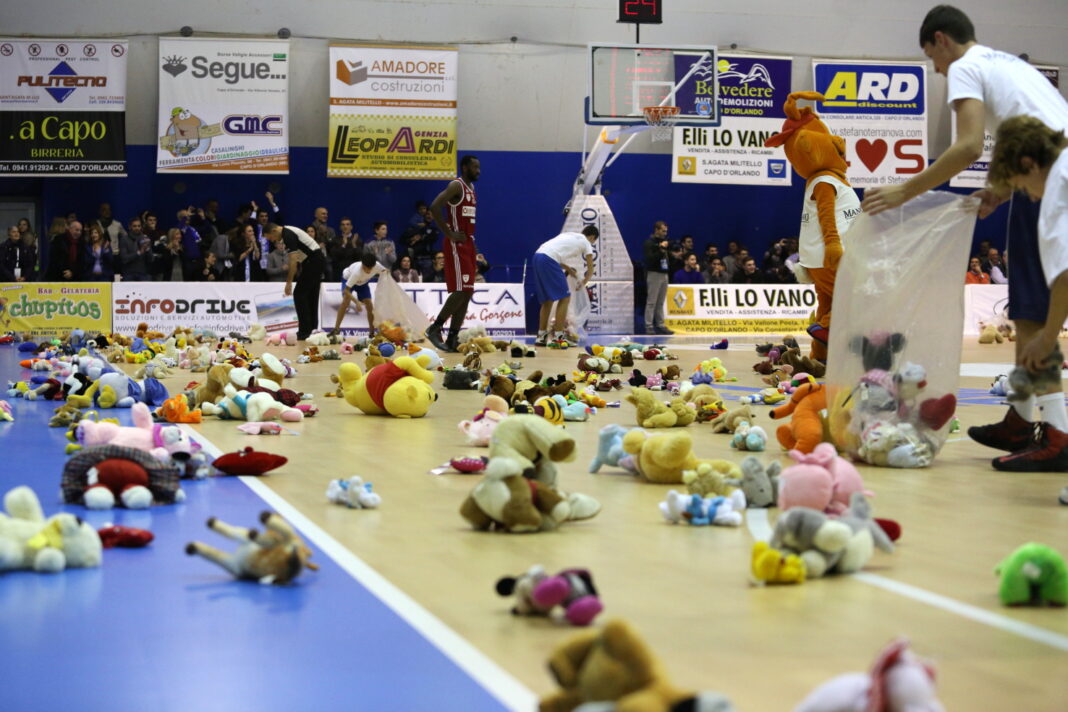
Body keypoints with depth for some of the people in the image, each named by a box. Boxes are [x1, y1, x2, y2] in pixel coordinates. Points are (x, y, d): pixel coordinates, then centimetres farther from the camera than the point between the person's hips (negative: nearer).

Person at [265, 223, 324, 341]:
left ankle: (305, 331, -9)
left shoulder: (288, 235, -17)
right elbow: (295, 259, 19)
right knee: (311, 296, 12)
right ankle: (312, 329, 14)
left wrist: (289, 282, -19)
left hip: (312, 261, -10)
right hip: (316, 260, 10)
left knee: (299, 294, -8)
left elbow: (293, 260, -21)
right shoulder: (287, 232, 14)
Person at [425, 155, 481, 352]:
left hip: (468, 243, 9)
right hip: (457, 245, -9)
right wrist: (449, 233, -21)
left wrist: (473, 241, 15)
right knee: (461, 290, -14)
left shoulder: (471, 188, 17)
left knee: (467, 292, 6)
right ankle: (435, 328, -7)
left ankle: (453, 339, 8)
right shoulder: (456, 186, -11)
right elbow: (435, 207, -23)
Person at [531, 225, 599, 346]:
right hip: (549, 260, -8)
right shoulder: (586, 243, 11)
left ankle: (541, 336, 19)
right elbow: (590, 270, 13)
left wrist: (568, 269, 34)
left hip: (537, 256, 8)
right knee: (564, 298, 0)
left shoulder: (568, 235, 30)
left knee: (548, 299, 18)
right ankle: (558, 337, -4)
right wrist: (583, 284, 29)